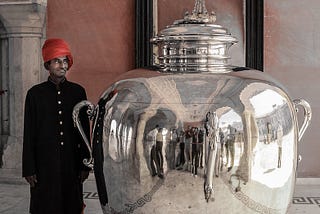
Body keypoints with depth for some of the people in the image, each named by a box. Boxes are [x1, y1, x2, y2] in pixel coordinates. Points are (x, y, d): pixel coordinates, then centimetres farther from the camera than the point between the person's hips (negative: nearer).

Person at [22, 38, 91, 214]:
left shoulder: (78, 92, 6)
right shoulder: (35, 93, 1)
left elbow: (85, 131, 8)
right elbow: (29, 134, 1)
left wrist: (85, 164, 4)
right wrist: (29, 169, -3)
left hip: (72, 165, 1)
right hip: (44, 164, -1)